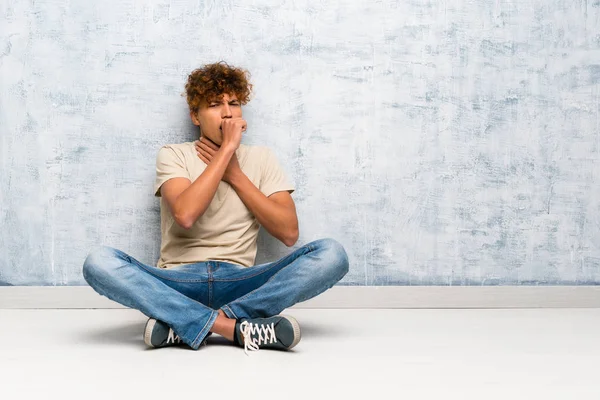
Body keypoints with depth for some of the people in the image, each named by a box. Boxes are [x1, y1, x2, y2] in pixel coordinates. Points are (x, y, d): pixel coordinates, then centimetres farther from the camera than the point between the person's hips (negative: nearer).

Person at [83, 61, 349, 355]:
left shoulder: (261, 158, 13)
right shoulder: (173, 155, 6)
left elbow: (289, 232, 0)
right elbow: (185, 215, -15)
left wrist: (235, 175, -2)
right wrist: (228, 148, -10)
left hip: (240, 283, 2)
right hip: (179, 282, -2)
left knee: (331, 254, -23)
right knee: (99, 261, -30)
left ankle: (188, 325, -28)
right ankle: (235, 327, -33)